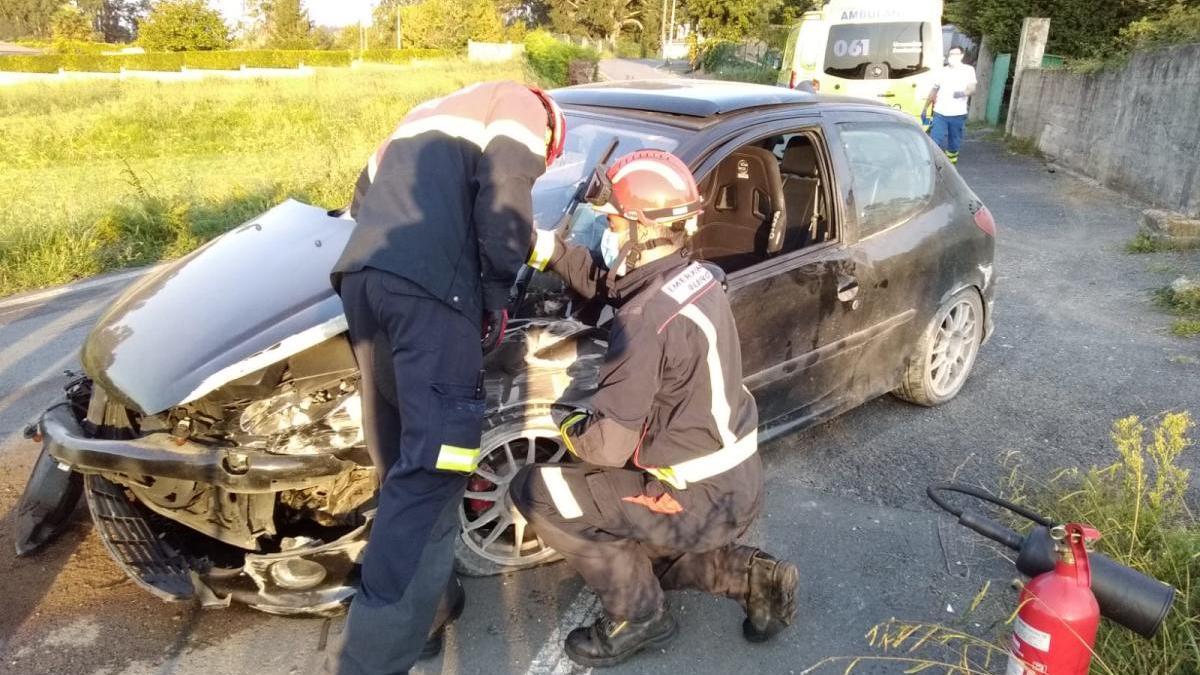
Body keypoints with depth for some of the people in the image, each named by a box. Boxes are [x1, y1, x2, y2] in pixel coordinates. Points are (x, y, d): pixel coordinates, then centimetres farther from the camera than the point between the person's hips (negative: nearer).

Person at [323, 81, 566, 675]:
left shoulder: (431, 114, 39)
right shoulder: (522, 106, 16)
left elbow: (366, 193, 33)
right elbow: (504, 191, -5)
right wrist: (498, 293, 1)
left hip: (360, 274, 8)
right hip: (427, 286, -8)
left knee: (403, 464, 16)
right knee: (431, 467, -9)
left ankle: (426, 603, 27)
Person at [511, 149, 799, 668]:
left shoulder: (646, 320, -27)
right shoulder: (696, 277, 0)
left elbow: (610, 444, -25)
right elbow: (610, 285, 15)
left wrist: (569, 429, -3)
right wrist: (549, 250, 4)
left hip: (701, 499, -9)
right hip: (738, 484, 9)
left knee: (533, 491, -4)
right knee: (632, 552, 31)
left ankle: (637, 614, 6)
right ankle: (752, 577, 20)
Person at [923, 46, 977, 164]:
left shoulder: (968, 70, 4)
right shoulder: (943, 71, 11)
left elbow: (972, 89, -6)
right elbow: (934, 90, 19)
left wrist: (963, 93, -30)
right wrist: (925, 108, 17)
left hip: (958, 114, -1)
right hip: (940, 113, 1)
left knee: (954, 143, 7)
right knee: (936, 141, -8)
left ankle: (951, 163, 21)